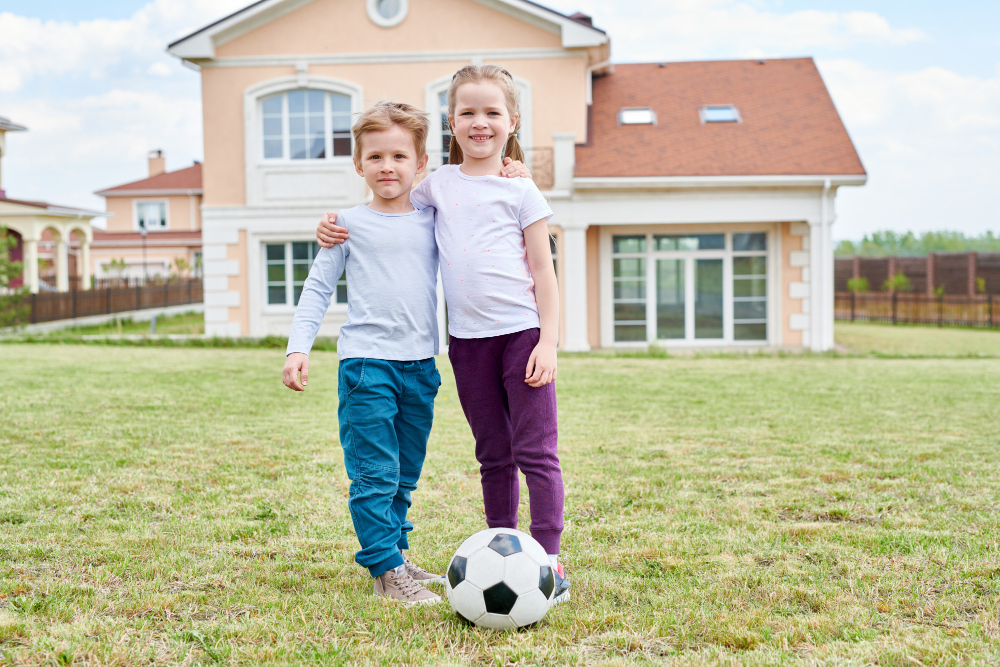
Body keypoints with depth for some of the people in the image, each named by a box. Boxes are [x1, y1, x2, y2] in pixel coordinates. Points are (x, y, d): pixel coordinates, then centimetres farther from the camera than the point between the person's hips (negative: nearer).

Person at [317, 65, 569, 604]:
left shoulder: (520, 190, 0)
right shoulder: (439, 184, 11)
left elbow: (543, 271, -1)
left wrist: (547, 342, -9)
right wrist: (339, 224, 9)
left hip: (521, 331, -4)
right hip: (467, 338, 4)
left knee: (535, 450, -5)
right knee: (493, 456, 12)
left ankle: (549, 562, -1)